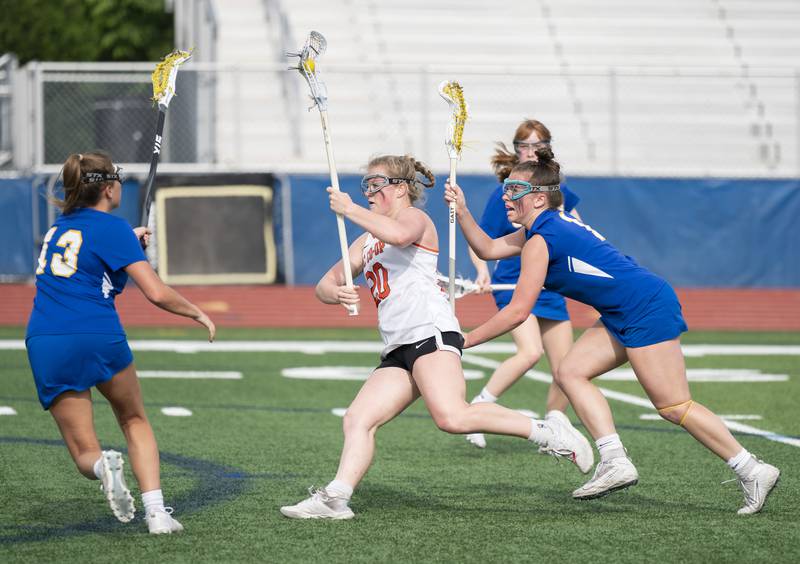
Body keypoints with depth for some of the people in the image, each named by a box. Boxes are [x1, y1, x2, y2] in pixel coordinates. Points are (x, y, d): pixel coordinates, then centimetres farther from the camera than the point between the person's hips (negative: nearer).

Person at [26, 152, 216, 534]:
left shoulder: (59, 227, 17)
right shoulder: (112, 227, -2)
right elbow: (156, 293, -8)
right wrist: (198, 315, 7)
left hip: (44, 344, 4)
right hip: (98, 338, -4)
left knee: (84, 453, 10)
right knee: (135, 421, 22)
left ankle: (102, 465, -27)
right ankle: (155, 512, 4)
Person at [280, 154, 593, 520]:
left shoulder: (414, 217, 6)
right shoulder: (366, 242, 32)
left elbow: (399, 234, -21)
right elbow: (325, 286, 28)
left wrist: (349, 210, -15)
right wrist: (335, 292, 4)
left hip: (430, 332, -9)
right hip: (397, 350, 9)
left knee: (452, 417, -28)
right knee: (357, 421, -6)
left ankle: (546, 433, -22)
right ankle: (335, 498, -14)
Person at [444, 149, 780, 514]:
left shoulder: (541, 240, -14)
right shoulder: (544, 228, 15)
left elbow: (517, 311, -14)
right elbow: (488, 249, 23)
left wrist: (466, 340, -7)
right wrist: (462, 211, 10)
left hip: (648, 309, -10)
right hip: (625, 318, 10)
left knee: (674, 407, -8)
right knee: (571, 373, 4)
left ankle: (753, 472, -4)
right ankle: (615, 461, -3)